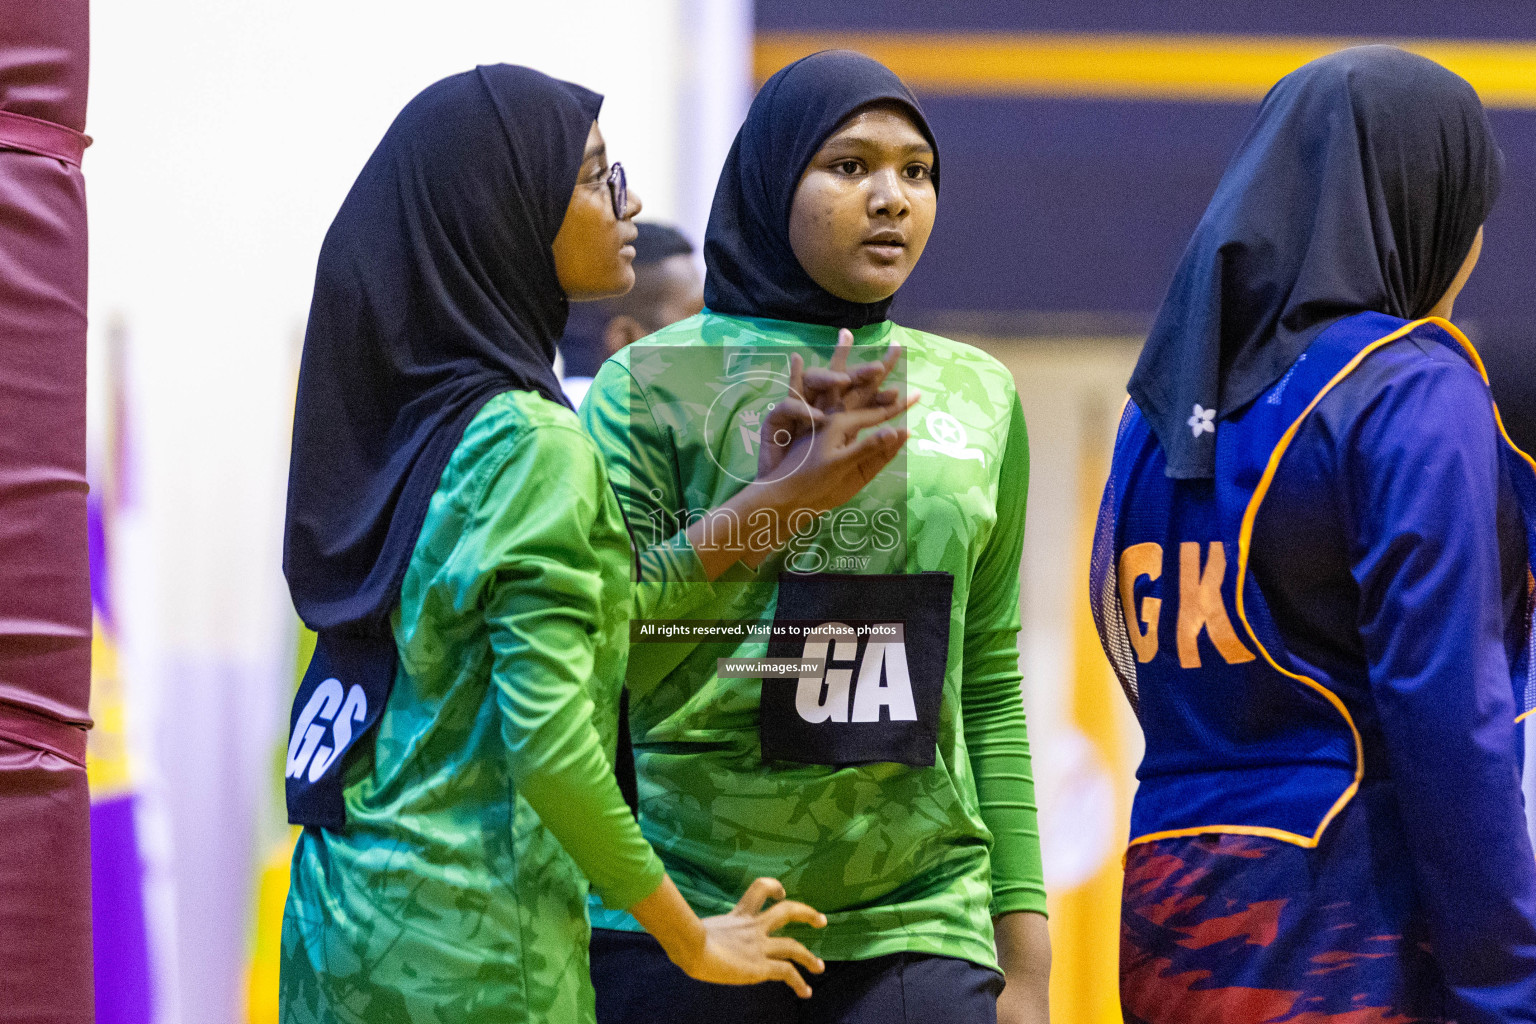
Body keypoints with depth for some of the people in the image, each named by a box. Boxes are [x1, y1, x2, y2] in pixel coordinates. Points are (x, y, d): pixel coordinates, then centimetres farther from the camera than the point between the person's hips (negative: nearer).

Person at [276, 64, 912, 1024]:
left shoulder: (414, 415, 10)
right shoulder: (532, 445, -14)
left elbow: (599, 625, 14)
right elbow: (549, 743, -19)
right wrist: (691, 943, -10)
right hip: (469, 944, -8)